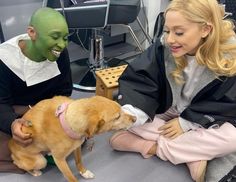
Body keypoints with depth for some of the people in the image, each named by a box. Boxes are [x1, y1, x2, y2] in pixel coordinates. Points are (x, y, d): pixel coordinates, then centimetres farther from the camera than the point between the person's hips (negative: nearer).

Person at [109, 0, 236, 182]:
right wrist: (129, 111, -42)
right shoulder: (163, 47, -20)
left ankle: (153, 146, -23)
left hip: (203, 120, -2)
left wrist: (186, 122, -22)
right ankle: (193, 152, -21)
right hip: (165, 113, 2)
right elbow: (137, 79, -22)